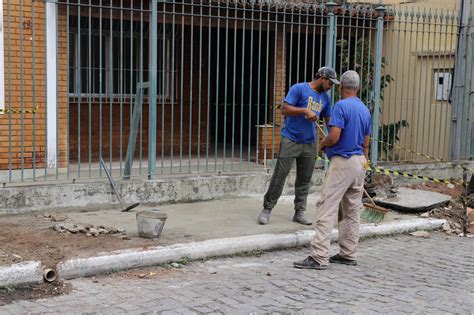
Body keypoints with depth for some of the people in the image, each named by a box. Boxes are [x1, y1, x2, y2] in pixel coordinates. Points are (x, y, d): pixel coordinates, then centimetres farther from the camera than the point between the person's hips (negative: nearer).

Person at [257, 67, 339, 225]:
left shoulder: (325, 98, 11)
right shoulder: (299, 88, -7)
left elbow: (329, 120, 16)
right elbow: (284, 109, -13)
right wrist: (305, 110, -22)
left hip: (310, 144, 6)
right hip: (290, 140, -6)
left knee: (304, 180, 8)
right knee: (279, 176, -4)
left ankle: (299, 213, 17)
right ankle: (267, 209, 7)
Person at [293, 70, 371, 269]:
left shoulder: (341, 106, -13)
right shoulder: (365, 110, 12)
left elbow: (334, 137, -21)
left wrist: (323, 144, 1)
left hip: (342, 162, -8)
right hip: (359, 162, 8)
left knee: (327, 209, -10)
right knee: (351, 211, 13)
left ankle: (319, 257, -13)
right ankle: (348, 254, 18)